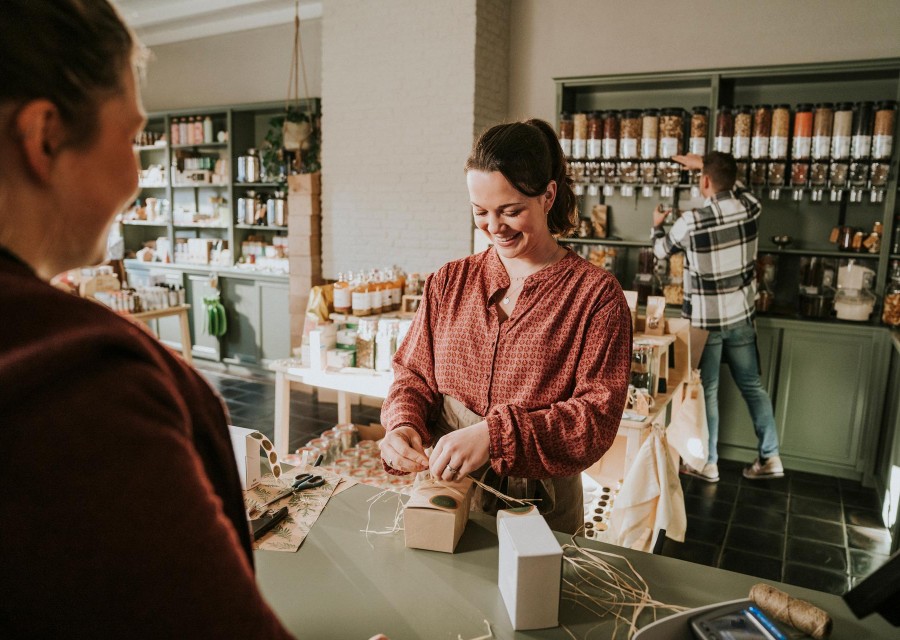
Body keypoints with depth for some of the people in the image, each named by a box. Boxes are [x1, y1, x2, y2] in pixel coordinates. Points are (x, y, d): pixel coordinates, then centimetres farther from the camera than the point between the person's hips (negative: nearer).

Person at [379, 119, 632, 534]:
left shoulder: (596, 295, -4)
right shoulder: (448, 282, 8)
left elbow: (597, 416, -10)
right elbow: (414, 375, 10)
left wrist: (495, 435, -23)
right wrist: (404, 425, -11)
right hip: (444, 489, 2)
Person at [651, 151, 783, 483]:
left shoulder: (691, 221, -18)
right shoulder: (750, 207, -6)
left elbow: (662, 250, 3)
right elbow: (734, 188, 21)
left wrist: (657, 225, 24)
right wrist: (707, 164, 25)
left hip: (705, 320, -4)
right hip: (741, 316, 4)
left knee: (706, 390, 7)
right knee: (752, 385, 16)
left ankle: (708, 463, 18)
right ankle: (770, 457, 23)